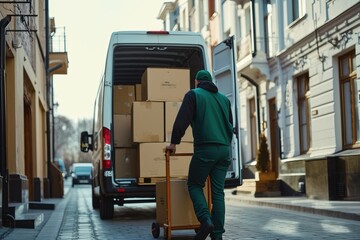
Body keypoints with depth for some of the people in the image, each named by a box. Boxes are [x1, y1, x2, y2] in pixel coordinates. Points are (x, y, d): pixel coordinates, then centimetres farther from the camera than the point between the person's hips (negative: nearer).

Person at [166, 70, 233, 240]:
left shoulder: (193, 94, 3)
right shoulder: (223, 98, 21)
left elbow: (181, 120, -4)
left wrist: (174, 142, 4)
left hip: (205, 149, -5)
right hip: (224, 150, 5)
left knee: (194, 185, 7)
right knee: (218, 191, 5)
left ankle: (206, 220, -13)